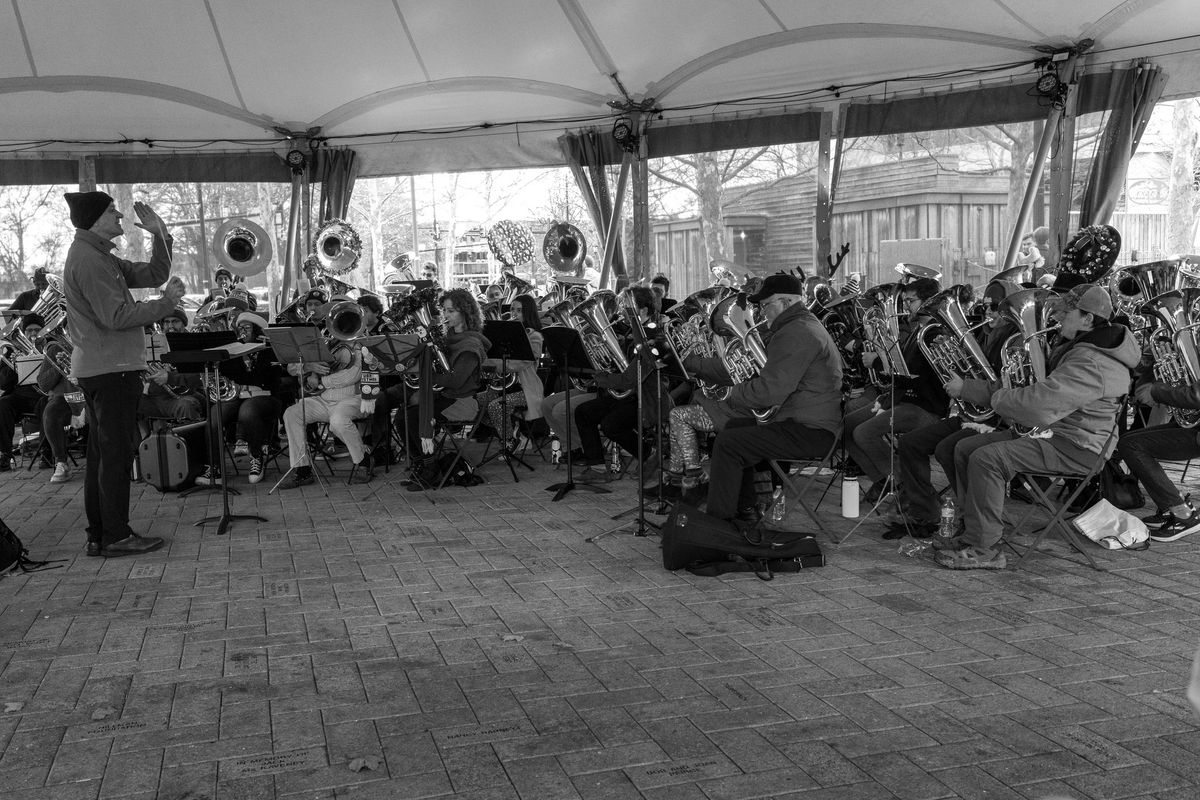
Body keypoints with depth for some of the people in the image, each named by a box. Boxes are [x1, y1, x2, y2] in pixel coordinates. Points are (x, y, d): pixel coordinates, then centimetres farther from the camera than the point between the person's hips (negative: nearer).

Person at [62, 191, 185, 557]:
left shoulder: (99, 256, 16)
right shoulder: (87, 259, -16)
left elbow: (152, 275, 16)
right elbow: (116, 317, -23)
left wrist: (160, 235, 6)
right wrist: (166, 303, -16)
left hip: (102, 369, 11)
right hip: (110, 369, -11)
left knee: (102, 454, 13)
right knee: (116, 454, -5)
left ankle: (99, 535, 20)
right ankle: (116, 537, 1)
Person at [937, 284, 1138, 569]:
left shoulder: (1091, 364, -24)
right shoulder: (1073, 347, 15)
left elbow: (1039, 404, -33)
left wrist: (993, 395, -20)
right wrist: (967, 388, 7)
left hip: (1075, 449, -11)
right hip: (1052, 431, 11)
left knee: (986, 458, -27)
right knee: (965, 448, 3)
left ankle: (982, 549, -20)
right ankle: (973, 531, 8)